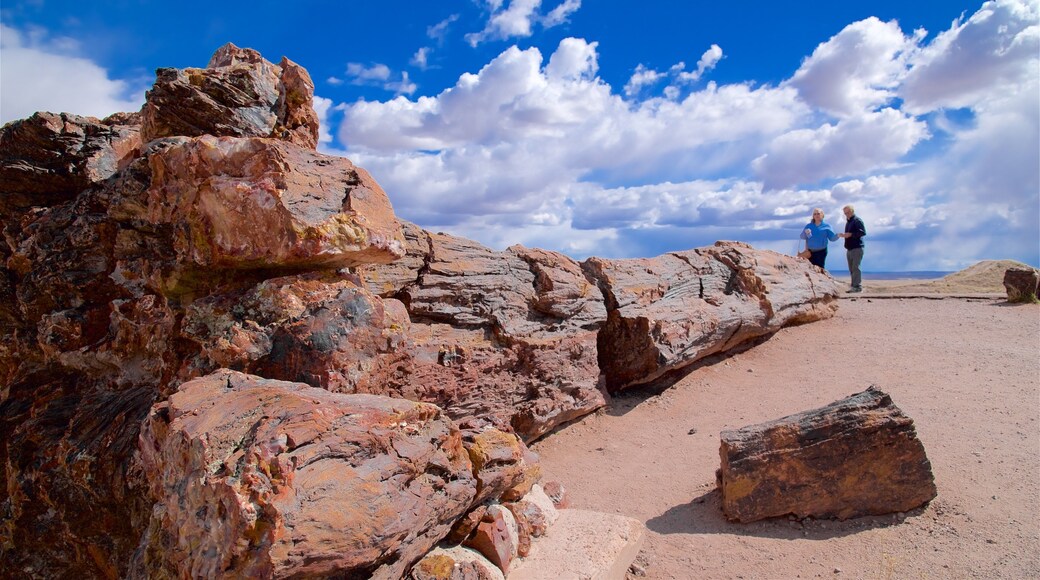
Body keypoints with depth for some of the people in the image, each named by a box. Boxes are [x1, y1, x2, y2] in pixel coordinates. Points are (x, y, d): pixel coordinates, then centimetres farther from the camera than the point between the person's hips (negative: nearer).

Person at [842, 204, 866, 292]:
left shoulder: (857, 220, -6)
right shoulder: (848, 221, 20)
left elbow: (863, 232, -16)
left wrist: (851, 234, -20)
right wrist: (844, 235, 10)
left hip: (857, 248, -9)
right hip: (849, 248, 9)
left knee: (855, 268, -12)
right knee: (851, 269, 8)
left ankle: (858, 286, -12)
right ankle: (854, 286, 12)